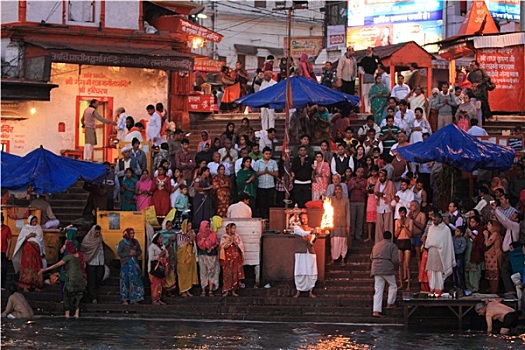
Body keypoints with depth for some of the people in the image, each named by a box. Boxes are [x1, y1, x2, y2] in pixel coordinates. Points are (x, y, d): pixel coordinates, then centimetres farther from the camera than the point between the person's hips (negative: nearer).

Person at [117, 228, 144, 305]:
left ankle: (133, 299, 6)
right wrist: (129, 254, -14)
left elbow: (140, 251, 16)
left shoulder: (135, 242, 11)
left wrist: (135, 253, -6)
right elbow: (119, 253, -6)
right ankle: (124, 299, 2)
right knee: (125, 281, -3)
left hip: (134, 263, 4)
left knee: (135, 281, 1)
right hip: (126, 264, -4)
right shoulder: (122, 243, -3)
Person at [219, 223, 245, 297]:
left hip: (236, 258, 2)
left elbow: (241, 247, 5)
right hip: (227, 258, -2)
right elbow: (223, 247, -7)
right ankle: (226, 290, 0)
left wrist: (236, 243, -11)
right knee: (227, 273, -5)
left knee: (235, 274, 1)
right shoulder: (224, 237, 1)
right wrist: (230, 242, -17)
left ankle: (234, 290, 6)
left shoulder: (237, 237, 8)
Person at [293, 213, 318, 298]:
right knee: (300, 273, -4)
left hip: (311, 253, 3)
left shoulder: (312, 229, 14)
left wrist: (311, 241, -20)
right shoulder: (297, 227, 4)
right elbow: (303, 233, -17)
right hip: (300, 253, -3)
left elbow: (312, 242, 3)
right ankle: (298, 291, 6)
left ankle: (310, 291, 9)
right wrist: (311, 232, -31)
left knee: (312, 273, 0)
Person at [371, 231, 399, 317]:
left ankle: (376, 310, -6)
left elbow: (371, 257, 18)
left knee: (378, 290, 2)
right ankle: (390, 303, 24)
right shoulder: (392, 246, -1)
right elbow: (395, 260, -8)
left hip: (376, 268, 5)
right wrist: (395, 268, 10)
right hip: (387, 269, -5)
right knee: (392, 286, 19)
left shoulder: (376, 244, 17)